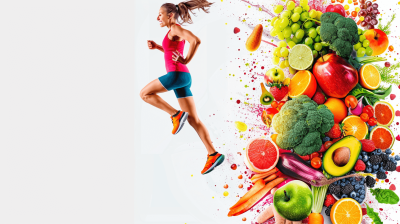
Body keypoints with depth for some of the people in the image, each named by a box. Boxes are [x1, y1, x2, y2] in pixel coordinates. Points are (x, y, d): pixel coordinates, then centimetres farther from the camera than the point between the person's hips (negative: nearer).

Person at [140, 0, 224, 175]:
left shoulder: (175, 28, -6)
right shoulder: (175, 33, 23)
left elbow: (196, 40, -23)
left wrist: (186, 61, -13)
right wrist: (156, 47, 25)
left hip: (177, 74, -10)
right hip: (182, 77, 10)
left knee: (144, 93, 6)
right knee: (193, 120, 3)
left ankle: (176, 115, -5)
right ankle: (213, 155, -4)